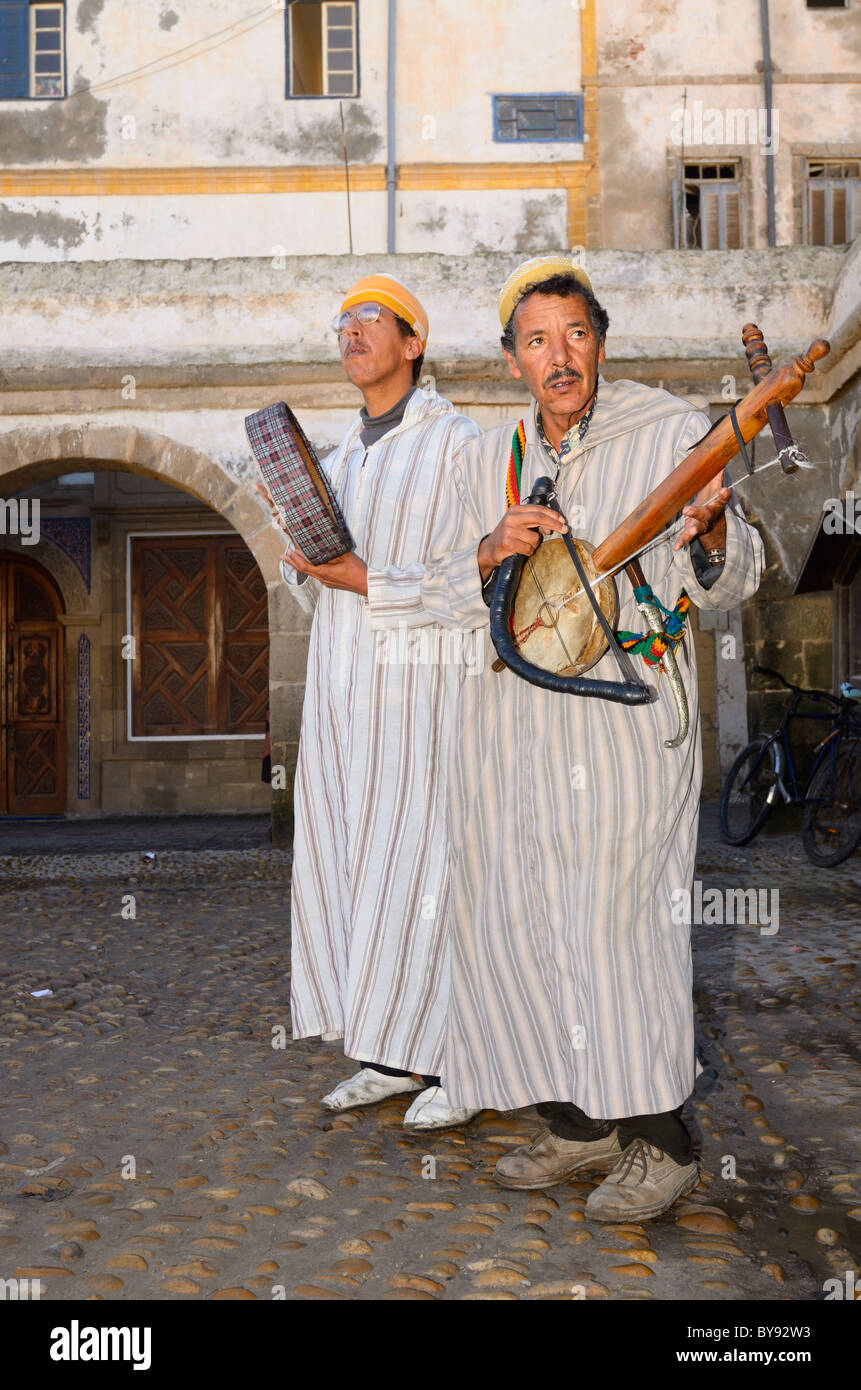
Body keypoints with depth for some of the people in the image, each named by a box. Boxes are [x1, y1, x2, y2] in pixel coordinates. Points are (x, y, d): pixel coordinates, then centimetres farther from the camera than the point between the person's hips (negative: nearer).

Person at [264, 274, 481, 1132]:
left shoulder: (455, 443, -3)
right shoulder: (338, 461, 20)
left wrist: (369, 580, -19)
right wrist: (303, 559, -2)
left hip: (420, 683, -7)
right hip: (340, 685, 7)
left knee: (422, 866, -5)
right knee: (346, 863, 7)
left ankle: (455, 1062, 8)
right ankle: (393, 1055, 18)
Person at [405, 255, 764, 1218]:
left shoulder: (670, 434, 0)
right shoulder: (485, 459, 12)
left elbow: (727, 588, -4)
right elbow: (441, 597, 9)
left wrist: (711, 534, -26)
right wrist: (492, 553, -11)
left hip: (625, 713, -5)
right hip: (511, 720, 5)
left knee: (616, 915, -7)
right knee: (511, 917, 8)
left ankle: (660, 1141, 11)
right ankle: (577, 1122, 25)